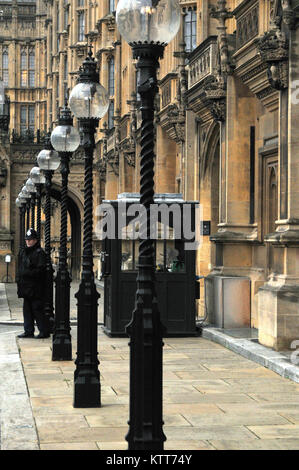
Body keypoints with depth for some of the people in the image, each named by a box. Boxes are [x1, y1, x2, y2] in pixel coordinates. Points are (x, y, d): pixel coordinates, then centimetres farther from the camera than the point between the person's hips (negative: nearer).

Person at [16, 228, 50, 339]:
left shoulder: (39, 253, -10)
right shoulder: (23, 252, 16)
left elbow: (40, 270, -16)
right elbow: (20, 268, 23)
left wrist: (27, 273, -21)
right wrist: (19, 279, 12)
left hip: (36, 287, -8)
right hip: (26, 287, 8)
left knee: (37, 309, -5)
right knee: (27, 309, 10)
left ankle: (44, 331, 2)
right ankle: (28, 331, 17)